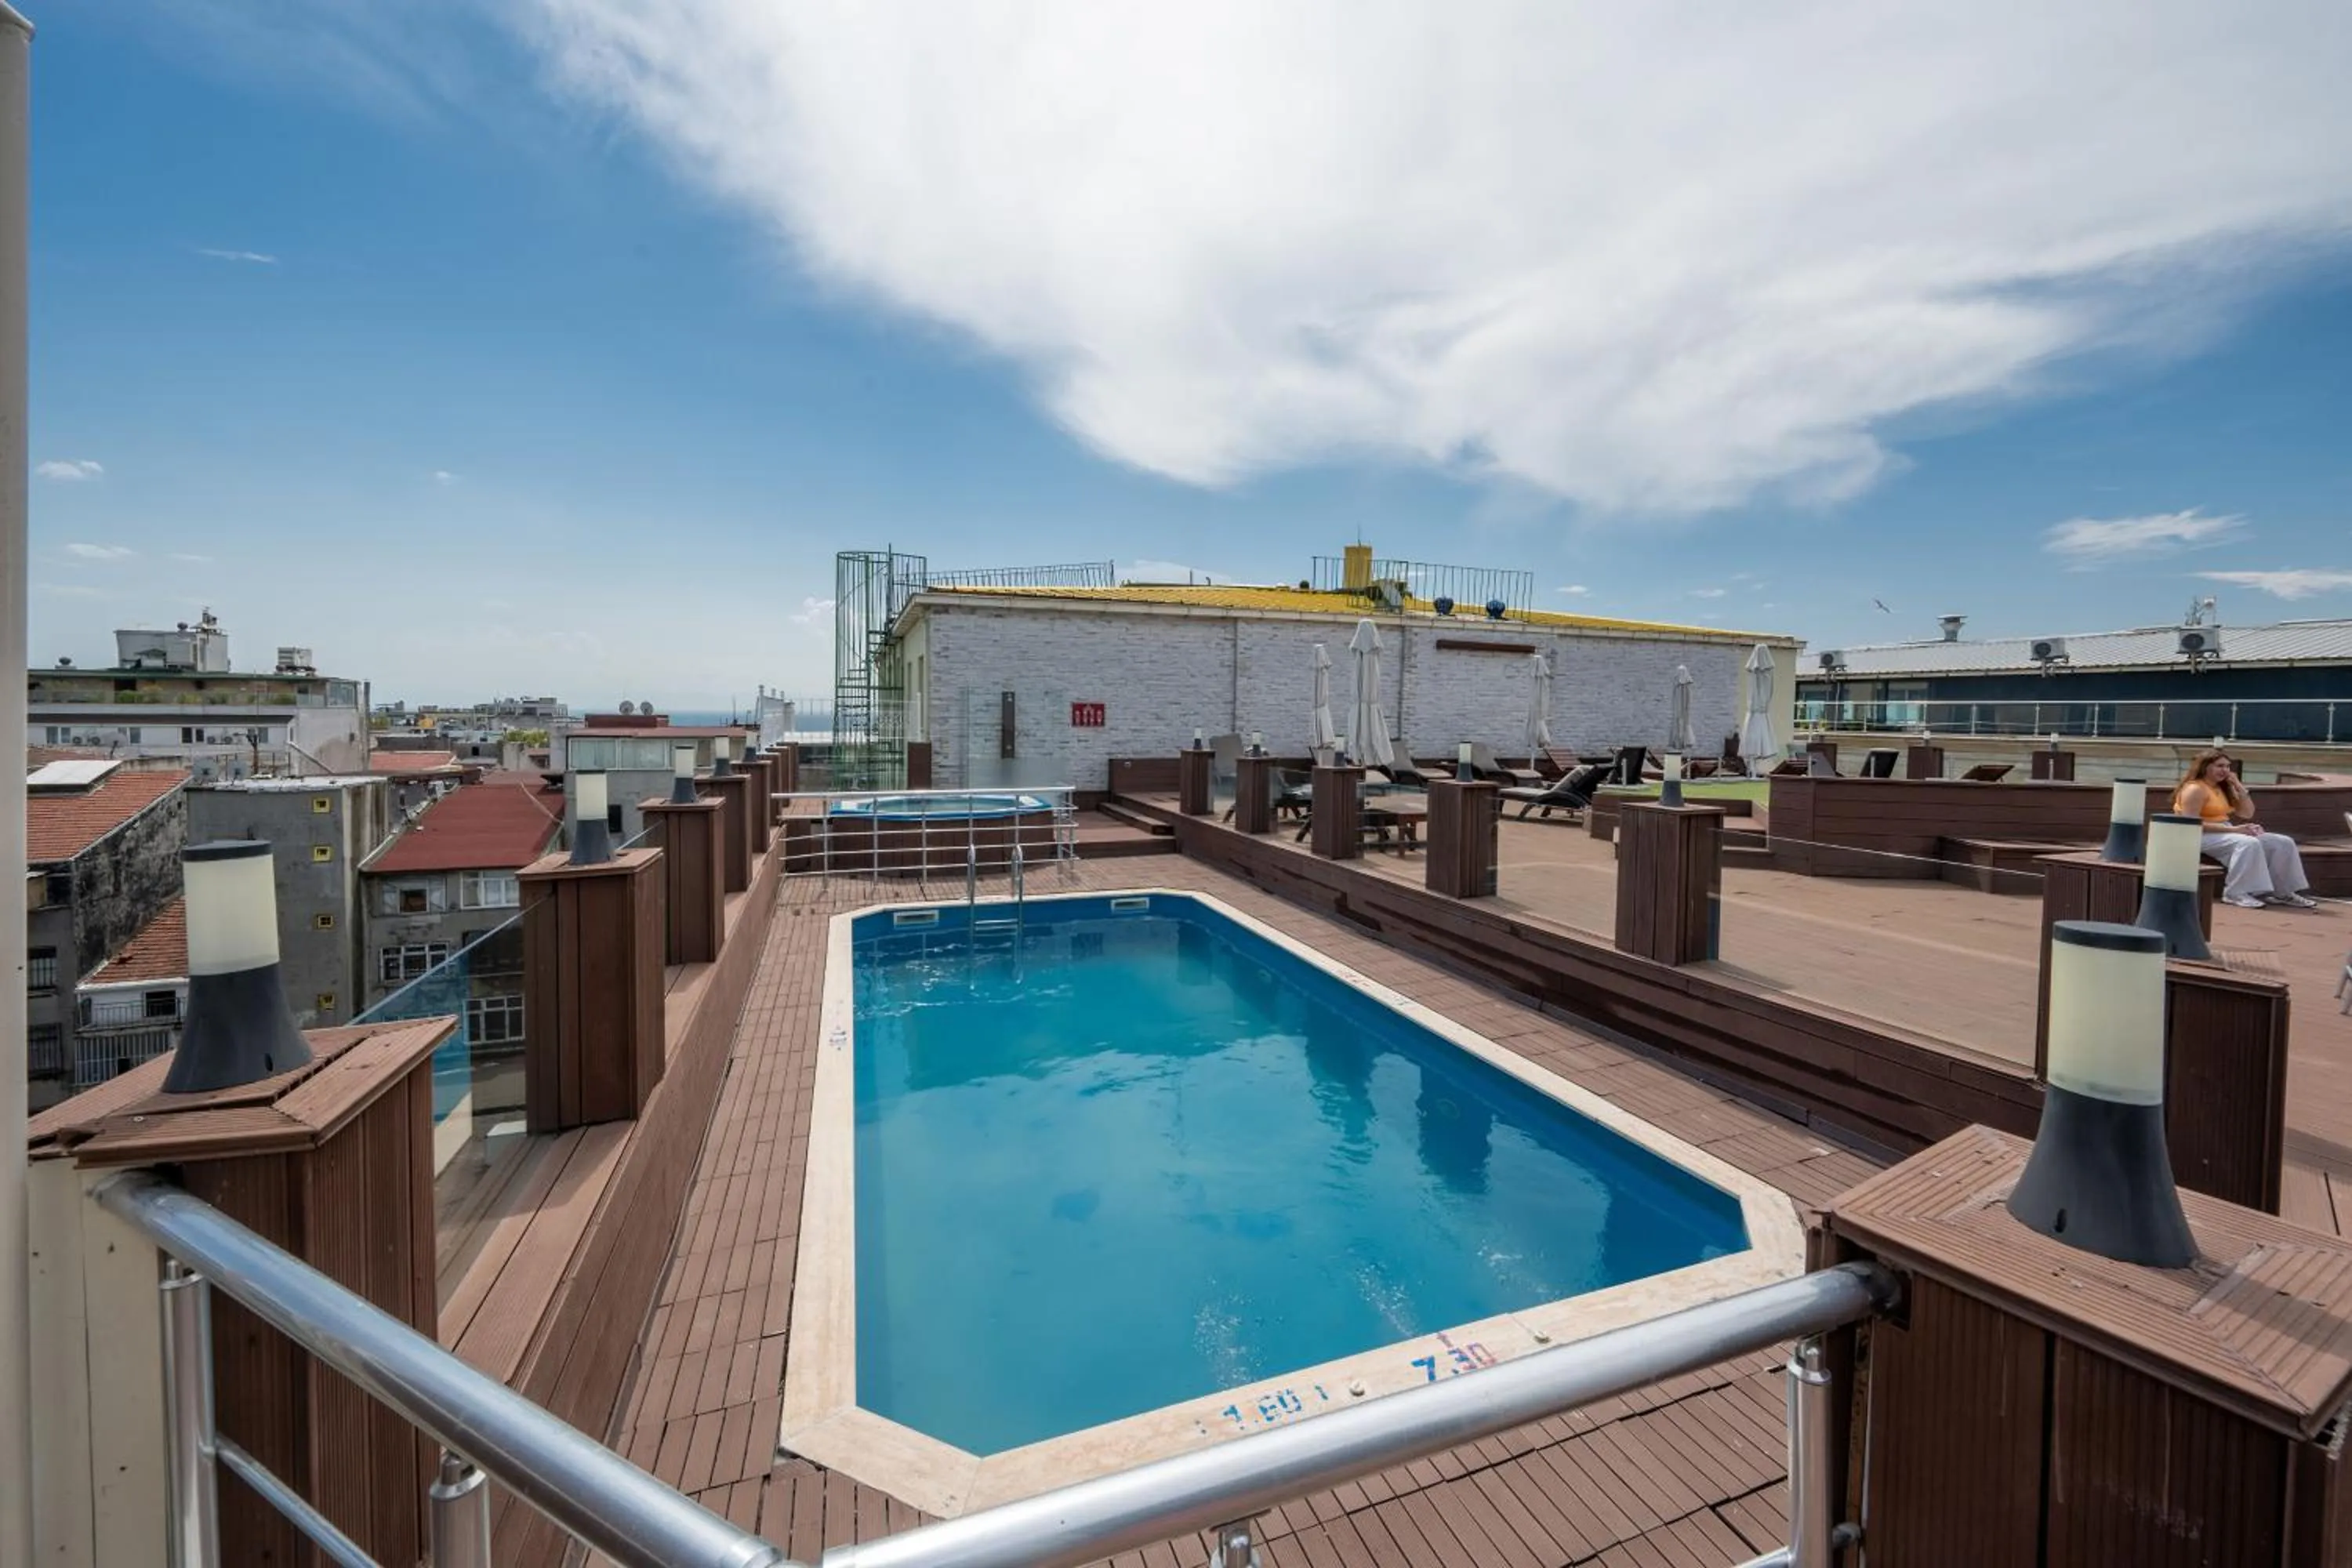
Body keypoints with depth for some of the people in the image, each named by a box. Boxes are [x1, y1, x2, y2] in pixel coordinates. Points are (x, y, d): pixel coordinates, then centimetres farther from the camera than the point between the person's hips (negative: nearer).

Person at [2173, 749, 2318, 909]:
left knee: (2283, 843, 0)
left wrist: (2238, 786, 4)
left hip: (2226, 833, 10)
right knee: (2248, 844, -34)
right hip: (2203, 836, -10)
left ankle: (2283, 892, 3)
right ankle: (2235, 893, -29)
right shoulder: (2195, 789, -12)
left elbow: (2247, 813, 14)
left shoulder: (2223, 788, 18)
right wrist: (2233, 829, -23)